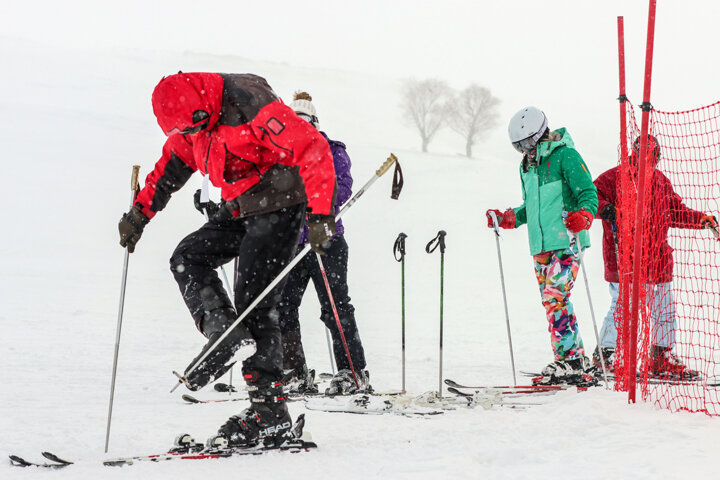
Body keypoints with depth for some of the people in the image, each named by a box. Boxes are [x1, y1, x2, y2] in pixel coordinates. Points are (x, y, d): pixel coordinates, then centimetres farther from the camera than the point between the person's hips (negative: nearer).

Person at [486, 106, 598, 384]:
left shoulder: (565, 155, -5)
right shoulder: (527, 166, 19)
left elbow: (589, 193, -10)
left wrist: (583, 216, -28)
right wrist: (507, 219, 19)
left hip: (566, 242, -8)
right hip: (540, 247, 8)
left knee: (554, 299, -16)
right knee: (552, 304, 3)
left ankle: (568, 363, -14)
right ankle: (576, 360, 8)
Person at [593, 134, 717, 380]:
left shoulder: (661, 181, 15)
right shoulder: (615, 178, -3)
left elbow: (676, 212, 23)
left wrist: (702, 219, 12)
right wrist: (605, 209, -27)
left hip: (657, 260, 6)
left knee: (665, 310, 9)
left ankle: (662, 358, 21)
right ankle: (604, 354, 9)